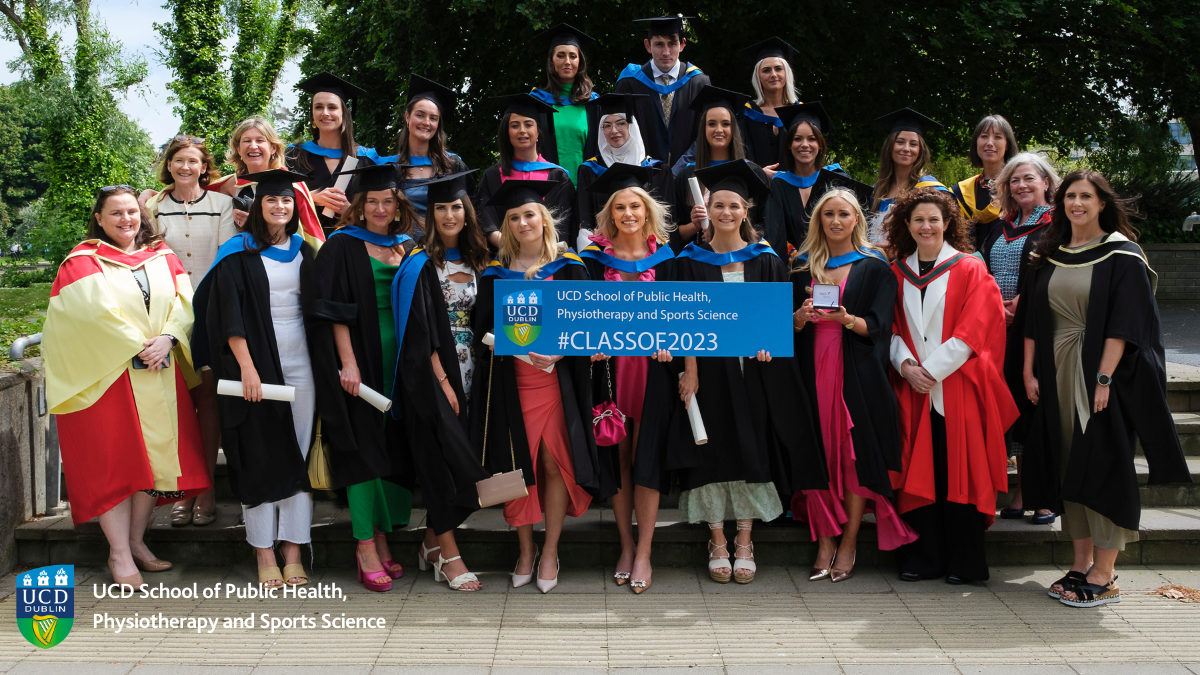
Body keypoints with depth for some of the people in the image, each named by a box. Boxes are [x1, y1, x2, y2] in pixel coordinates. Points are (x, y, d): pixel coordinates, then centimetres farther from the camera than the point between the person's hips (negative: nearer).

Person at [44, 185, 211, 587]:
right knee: (113, 459, -4)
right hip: (107, 374, -4)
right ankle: (119, 555, 0)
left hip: (160, 372, 5)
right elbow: (95, 310, -13)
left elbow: (184, 302, 3)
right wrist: (139, 346, -17)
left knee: (156, 454, 5)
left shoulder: (162, 258, 14)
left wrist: (167, 339, -14)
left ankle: (136, 542, 17)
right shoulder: (82, 262, 1)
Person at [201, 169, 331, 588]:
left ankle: (293, 554, 6)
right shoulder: (239, 254, -1)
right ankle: (264, 555, 5)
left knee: (298, 456, 2)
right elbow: (229, 315, -8)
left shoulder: (303, 252, 12)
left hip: (299, 365, 4)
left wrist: (326, 365, 8)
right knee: (261, 457, -1)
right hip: (256, 364, -4)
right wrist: (246, 366, -18)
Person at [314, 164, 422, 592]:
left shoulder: (406, 247, 13)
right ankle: (366, 551, -4)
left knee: (394, 448, 6)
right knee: (365, 448, -6)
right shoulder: (343, 246, -3)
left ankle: (382, 539, 14)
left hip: (399, 360, 5)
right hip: (362, 359, -5)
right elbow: (337, 310, -9)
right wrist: (348, 362, -17)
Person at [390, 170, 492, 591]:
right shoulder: (420, 265, -7)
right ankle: (448, 555, 0)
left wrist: (469, 380, 6)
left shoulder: (475, 263, 12)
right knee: (443, 461, -7)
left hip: (465, 374, 6)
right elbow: (419, 332, -12)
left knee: (454, 459, 7)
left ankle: (432, 544, 19)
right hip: (431, 376, -6)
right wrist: (442, 380, -16)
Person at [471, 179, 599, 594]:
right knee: (518, 465, 2)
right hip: (510, 381, 1)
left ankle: (550, 552, 10)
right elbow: (483, 331, 7)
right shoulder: (495, 273, 9)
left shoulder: (569, 268, 5)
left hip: (556, 377, -1)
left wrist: (557, 350, -17)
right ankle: (526, 552, 15)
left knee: (556, 462, -1)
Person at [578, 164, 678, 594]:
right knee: (617, 456, 5)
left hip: (651, 365, 0)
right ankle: (626, 546, 17)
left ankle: (644, 553, 4)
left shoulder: (663, 257, 7)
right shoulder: (595, 257, 5)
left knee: (646, 456, -3)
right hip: (610, 365, 0)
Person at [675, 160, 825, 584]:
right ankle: (718, 545, 9)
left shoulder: (765, 260, 8)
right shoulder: (691, 262, 4)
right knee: (713, 451, 0)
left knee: (751, 450, 1)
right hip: (708, 368, -1)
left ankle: (744, 545, 8)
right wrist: (690, 371, -12)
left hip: (753, 370, 1)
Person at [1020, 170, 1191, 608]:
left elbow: (1123, 323, -12)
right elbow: (1033, 317, 10)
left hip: (1101, 374, -5)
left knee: (1102, 468, -4)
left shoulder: (1121, 255, -5)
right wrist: (1029, 371, 2)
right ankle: (1082, 563, 17)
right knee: (1069, 467, 8)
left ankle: (1104, 577, 1)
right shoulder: (1050, 255, 11)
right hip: (1056, 374, 6)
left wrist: (1104, 378, -19)